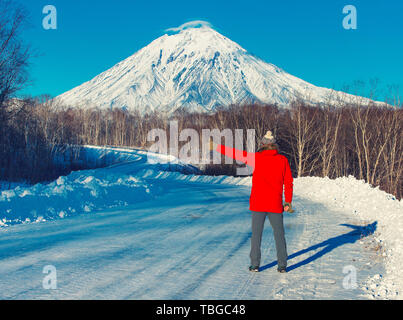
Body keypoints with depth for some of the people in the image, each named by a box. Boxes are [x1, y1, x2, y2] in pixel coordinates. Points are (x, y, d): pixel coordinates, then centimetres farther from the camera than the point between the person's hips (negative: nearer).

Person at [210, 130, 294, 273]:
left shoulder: (257, 157, -5)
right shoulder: (283, 160, 2)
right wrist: (288, 202, 8)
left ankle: (255, 264, 11)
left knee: (256, 234, 8)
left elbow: (237, 154, -3)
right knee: (279, 235, 11)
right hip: (276, 205, 2)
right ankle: (282, 265, 13)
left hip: (258, 204, -2)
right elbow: (288, 183, 2)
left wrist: (217, 147, 4)